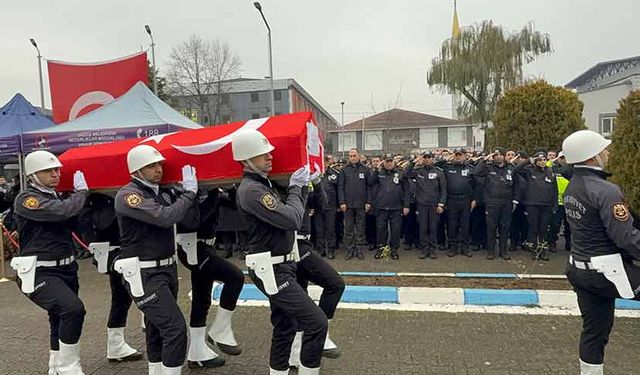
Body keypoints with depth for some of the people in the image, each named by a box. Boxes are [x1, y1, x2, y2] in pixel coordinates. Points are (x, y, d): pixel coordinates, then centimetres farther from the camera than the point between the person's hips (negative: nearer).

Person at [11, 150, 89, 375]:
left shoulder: (56, 197, 15)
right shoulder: (26, 199, -12)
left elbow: (72, 222, 12)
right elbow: (62, 211, -28)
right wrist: (81, 191, -11)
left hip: (65, 269, 8)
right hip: (39, 273, -8)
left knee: (60, 321, 17)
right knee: (73, 309, -26)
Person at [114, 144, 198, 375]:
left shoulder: (160, 191, 11)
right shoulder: (128, 195, -15)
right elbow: (166, 217, -28)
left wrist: (192, 192, 1)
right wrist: (189, 191, -18)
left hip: (167, 268, 8)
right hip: (144, 274, -8)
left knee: (157, 328, 19)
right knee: (175, 328, -12)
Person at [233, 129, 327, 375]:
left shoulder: (263, 184, 12)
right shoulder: (251, 190, -19)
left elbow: (288, 211, 14)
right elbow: (292, 220, -24)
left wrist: (301, 185, 3)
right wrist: (295, 188, -9)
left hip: (281, 266, 10)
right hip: (271, 270, -10)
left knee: (285, 327, 18)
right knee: (316, 323, -8)